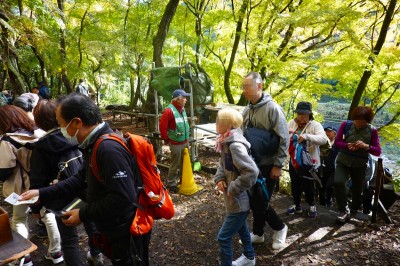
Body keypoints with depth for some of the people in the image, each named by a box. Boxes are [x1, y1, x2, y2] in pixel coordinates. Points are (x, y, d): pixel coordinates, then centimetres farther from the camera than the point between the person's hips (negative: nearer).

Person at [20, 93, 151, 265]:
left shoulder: (109, 149, -31)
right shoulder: (95, 144, 3)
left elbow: (123, 198, -33)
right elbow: (82, 178, 11)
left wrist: (83, 214, -22)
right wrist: (42, 194, 5)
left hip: (128, 232, -9)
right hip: (114, 227, 9)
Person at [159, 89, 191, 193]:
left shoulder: (182, 109, 10)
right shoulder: (169, 110, -18)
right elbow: (162, 127, -17)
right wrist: (166, 140, -8)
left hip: (184, 142, 8)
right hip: (175, 143, -8)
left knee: (183, 163, 18)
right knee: (175, 164, 2)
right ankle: (170, 183, 16)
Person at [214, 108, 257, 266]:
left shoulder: (235, 145, -28)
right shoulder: (226, 142, 2)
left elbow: (252, 172, -35)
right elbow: (223, 164, 13)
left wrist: (233, 188, -25)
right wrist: (219, 178, -5)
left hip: (239, 201, -10)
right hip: (238, 199, 10)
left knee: (224, 237, 0)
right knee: (241, 228, 29)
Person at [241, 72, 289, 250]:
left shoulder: (273, 109, -17)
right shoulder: (247, 110, 4)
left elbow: (284, 139, -16)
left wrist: (278, 165, -16)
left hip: (267, 165, -6)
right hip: (251, 164, 6)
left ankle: (279, 228, 27)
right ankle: (257, 233, 33)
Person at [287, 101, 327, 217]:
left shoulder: (315, 125, -13)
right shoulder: (291, 123, 1)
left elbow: (323, 139, -28)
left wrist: (307, 136, -43)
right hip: (294, 161, 4)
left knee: (308, 185, 7)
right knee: (295, 185, 16)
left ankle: (312, 205, 32)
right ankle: (297, 205, 36)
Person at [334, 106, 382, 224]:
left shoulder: (372, 130, -8)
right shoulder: (346, 125, -7)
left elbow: (378, 152, -7)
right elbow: (337, 142, -4)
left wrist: (366, 146, -27)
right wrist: (348, 145, -25)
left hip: (360, 164, 1)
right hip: (343, 161, 0)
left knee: (357, 190, 11)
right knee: (338, 182, -22)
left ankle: (352, 211, 36)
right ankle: (344, 210, -5)